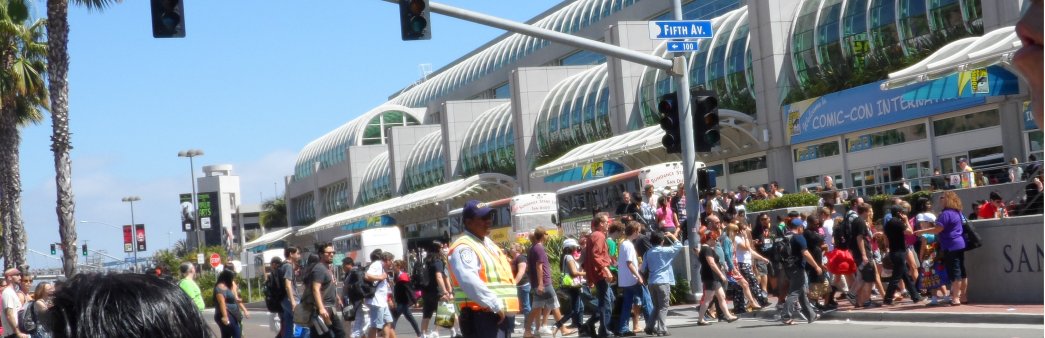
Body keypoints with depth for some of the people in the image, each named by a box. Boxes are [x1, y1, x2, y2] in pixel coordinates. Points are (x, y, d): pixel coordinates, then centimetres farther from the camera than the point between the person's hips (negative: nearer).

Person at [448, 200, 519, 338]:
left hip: (503, 315, 10)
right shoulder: (464, 247, -11)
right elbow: (469, 281, -25)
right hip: (482, 317, -10)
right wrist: (496, 305, -26)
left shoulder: (488, 243, 21)